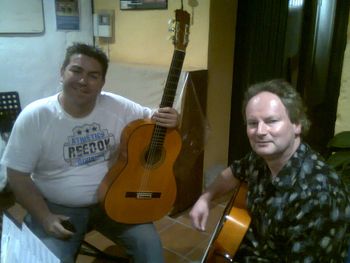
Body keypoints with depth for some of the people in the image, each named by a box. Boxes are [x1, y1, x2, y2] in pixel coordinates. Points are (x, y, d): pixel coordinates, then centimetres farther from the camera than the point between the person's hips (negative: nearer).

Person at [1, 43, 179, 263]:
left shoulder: (117, 107, -8)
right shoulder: (34, 117, -14)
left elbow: (154, 119, 2)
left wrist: (169, 120, -23)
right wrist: (45, 217, -16)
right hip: (57, 207, -1)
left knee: (148, 241, -12)